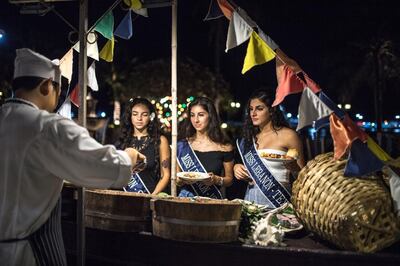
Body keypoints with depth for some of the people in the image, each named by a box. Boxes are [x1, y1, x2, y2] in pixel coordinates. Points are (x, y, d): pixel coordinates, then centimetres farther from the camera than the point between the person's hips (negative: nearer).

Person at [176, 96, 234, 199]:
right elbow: (176, 180, 13)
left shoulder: (224, 148, 2)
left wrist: (217, 180, -9)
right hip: (186, 197, 1)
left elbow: (229, 179, 10)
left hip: (212, 200, -1)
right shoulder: (182, 145, 7)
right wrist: (181, 180, -8)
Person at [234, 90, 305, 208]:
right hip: (251, 197, 4)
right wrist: (237, 166, 4)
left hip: (276, 198, -4)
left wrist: (291, 165, -20)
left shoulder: (288, 135, -3)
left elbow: (302, 173, -2)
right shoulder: (250, 138, 12)